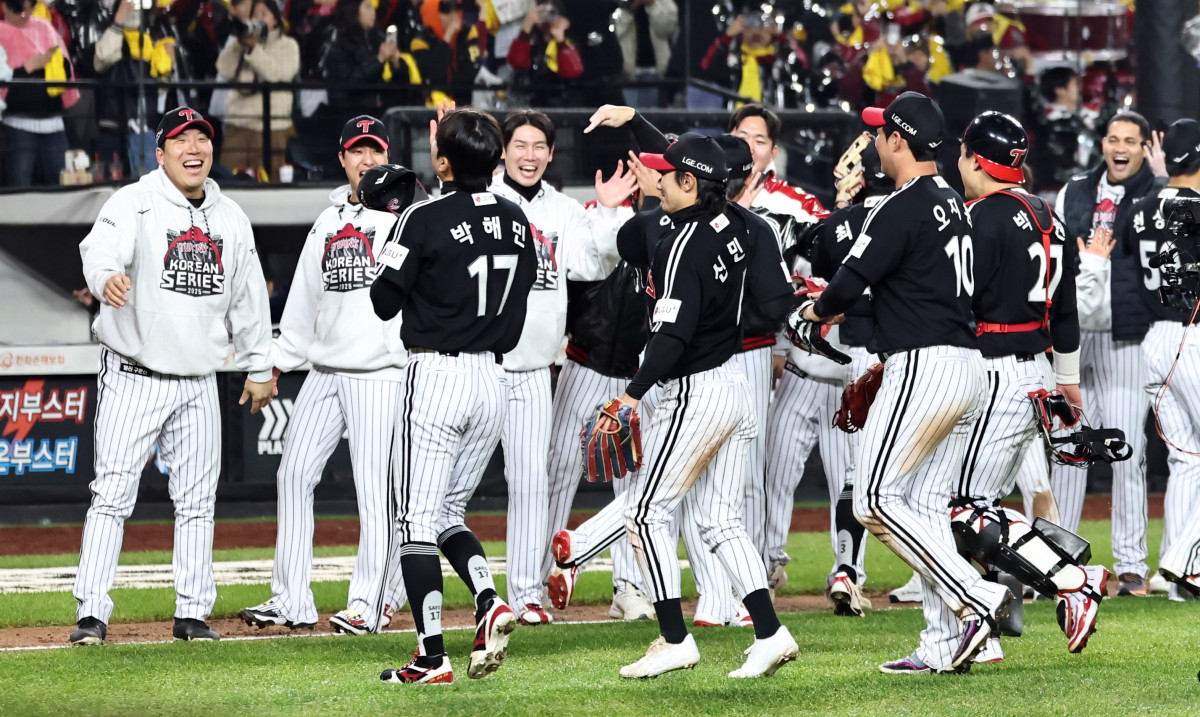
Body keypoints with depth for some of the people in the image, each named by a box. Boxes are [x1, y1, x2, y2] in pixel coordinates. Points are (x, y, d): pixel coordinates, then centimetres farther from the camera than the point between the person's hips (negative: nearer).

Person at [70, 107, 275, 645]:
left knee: (197, 500, 8)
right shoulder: (133, 204, -8)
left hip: (199, 385, 5)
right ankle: (92, 614, -7)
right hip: (133, 378, -5)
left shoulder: (230, 218, 10)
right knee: (113, 494, -8)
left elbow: (248, 297, 18)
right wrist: (106, 278, -52)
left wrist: (257, 366, 19)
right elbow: (101, 248, -29)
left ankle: (193, 612, 16)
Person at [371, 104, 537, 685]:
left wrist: (392, 239, 8)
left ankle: (433, 658, -7)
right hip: (493, 380, 6)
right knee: (449, 514, 18)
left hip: (436, 376, -6)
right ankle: (490, 603, -7)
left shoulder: (426, 220, -13)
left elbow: (384, 303, -4)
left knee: (418, 521, -1)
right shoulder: (516, 222, 6)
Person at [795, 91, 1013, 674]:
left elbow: (851, 281, -15)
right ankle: (947, 647, 5)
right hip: (968, 368, 9)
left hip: (922, 368, -9)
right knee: (927, 506, 10)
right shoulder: (954, 203, 16)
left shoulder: (902, 208, -13)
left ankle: (977, 599, -16)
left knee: (876, 501, -6)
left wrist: (816, 310, 7)